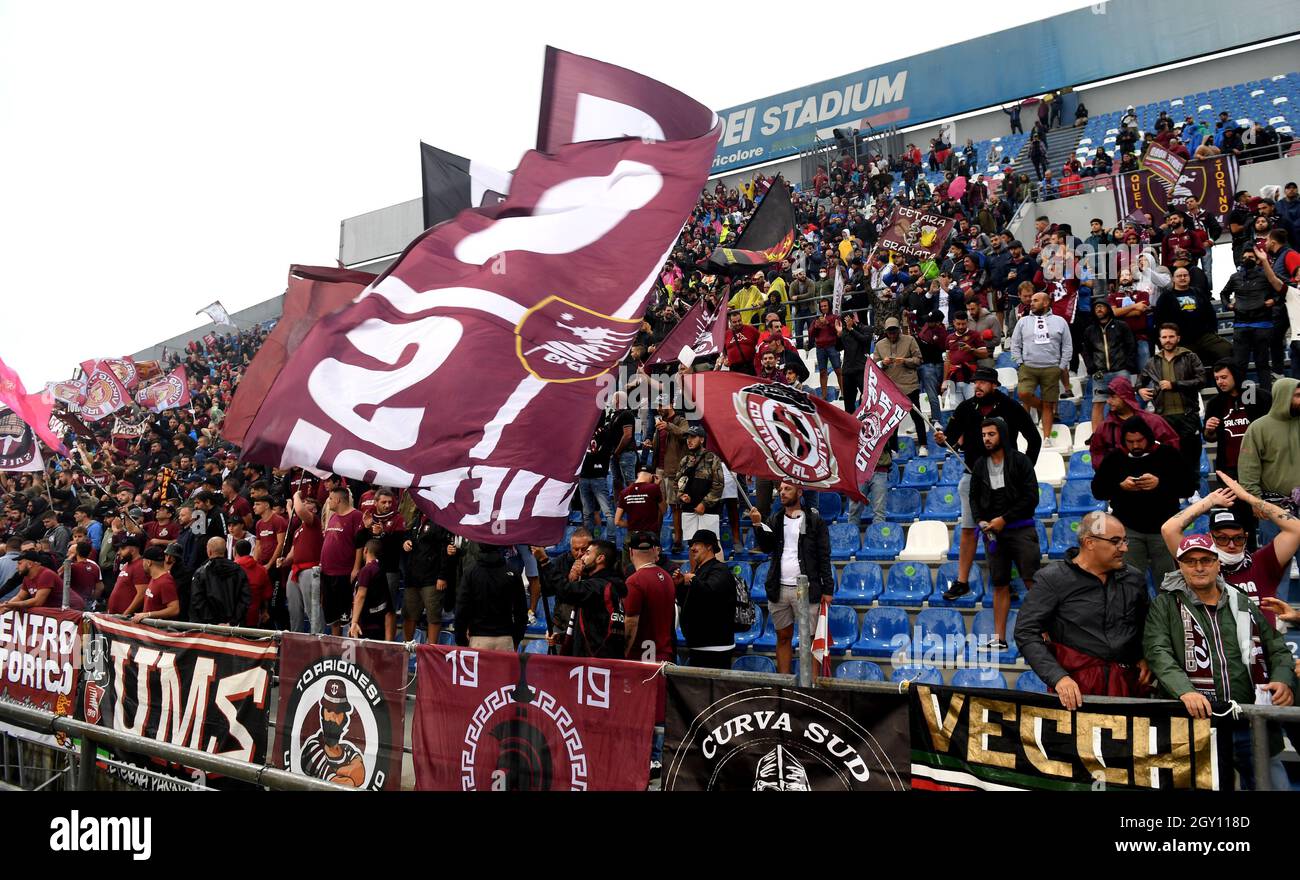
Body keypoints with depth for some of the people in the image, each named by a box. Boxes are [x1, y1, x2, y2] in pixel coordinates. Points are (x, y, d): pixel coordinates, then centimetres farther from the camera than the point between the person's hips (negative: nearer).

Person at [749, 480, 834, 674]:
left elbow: (824, 556, -3)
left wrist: (827, 588, -7)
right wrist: (758, 525, -13)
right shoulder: (775, 519, 11)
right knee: (783, 637, 11)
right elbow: (766, 547, 2)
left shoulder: (814, 520, -1)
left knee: (809, 638, -1)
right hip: (778, 589, 4)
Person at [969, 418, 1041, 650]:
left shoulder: (1020, 460, -3)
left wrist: (1004, 519, -11)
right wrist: (981, 521, -3)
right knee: (1000, 585, 7)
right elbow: (974, 497, 15)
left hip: (1020, 529, -4)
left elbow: (1031, 497, -7)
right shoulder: (980, 465, 9)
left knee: (1033, 582, -8)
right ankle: (999, 639, 10)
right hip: (992, 532, 4)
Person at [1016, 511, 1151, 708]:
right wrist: (1058, 677, -18)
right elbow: (1026, 633, -9)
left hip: (1127, 682, 4)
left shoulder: (1135, 579, 12)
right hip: (1076, 684, -4)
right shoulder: (1052, 579, -4)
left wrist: (1145, 658, 9)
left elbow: (1147, 627, 29)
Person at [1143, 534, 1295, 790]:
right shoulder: (1165, 605, 3)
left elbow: (1277, 649, 19)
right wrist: (1185, 690, -26)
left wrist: (1283, 679, -3)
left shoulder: (1243, 604, 16)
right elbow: (1158, 651, -10)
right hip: (1194, 720, -4)